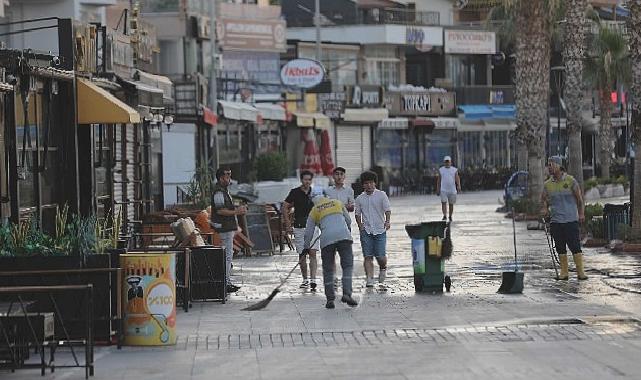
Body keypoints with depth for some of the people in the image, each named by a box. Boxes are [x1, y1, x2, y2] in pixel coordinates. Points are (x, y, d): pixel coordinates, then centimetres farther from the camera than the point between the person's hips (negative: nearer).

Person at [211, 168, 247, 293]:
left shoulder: (224, 190, 18)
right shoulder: (219, 192, -15)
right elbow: (220, 210, -23)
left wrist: (237, 208, 13)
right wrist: (236, 212, -20)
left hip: (228, 227, 11)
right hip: (224, 227, -11)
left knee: (228, 254, 13)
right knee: (227, 255, -10)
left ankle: (227, 281, 17)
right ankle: (226, 282, -9)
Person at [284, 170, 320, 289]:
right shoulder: (295, 192, 0)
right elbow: (285, 208, 6)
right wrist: (288, 224, -1)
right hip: (299, 228, 0)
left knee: (312, 253, -11)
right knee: (302, 255, 5)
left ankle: (313, 280, -17)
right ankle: (305, 280, 17)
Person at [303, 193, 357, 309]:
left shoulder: (314, 211, 18)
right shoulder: (338, 203, 22)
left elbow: (308, 232, 17)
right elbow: (348, 221, 25)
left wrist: (306, 247, 28)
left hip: (327, 239, 0)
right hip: (344, 236, 0)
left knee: (328, 270, 10)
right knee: (347, 266, 4)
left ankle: (330, 299, 8)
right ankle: (347, 294, -12)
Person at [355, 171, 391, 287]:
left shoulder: (381, 195, 1)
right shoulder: (360, 198, 8)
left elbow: (387, 209, -5)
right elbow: (357, 213, 17)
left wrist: (387, 221, -23)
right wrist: (359, 224, 0)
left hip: (380, 230, -2)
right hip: (366, 231, 2)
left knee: (380, 256, -6)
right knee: (368, 256, -5)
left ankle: (383, 269, 26)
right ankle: (369, 279, -3)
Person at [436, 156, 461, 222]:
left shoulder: (454, 170, 4)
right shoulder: (441, 170, 7)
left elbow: (457, 179, -4)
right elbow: (439, 180, 11)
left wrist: (459, 186, -21)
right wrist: (438, 189, 8)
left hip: (452, 190, 0)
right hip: (443, 190, 0)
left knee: (451, 204, 6)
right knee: (443, 203, -15)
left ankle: (450, 216, 20)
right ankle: (445, 216, -17)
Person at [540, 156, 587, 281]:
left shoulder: (570, 180, -2)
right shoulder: (547, 184, 7)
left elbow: (579, 198, 4)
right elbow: (544, 199, 15)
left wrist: (581, 213, 2)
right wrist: (544, 208, -5)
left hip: (571, 220, -4)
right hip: (555, 221, 4)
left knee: (575, 246, -7)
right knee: (560, 247, 5)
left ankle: (580, 271, -3)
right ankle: (564, 272, 11)